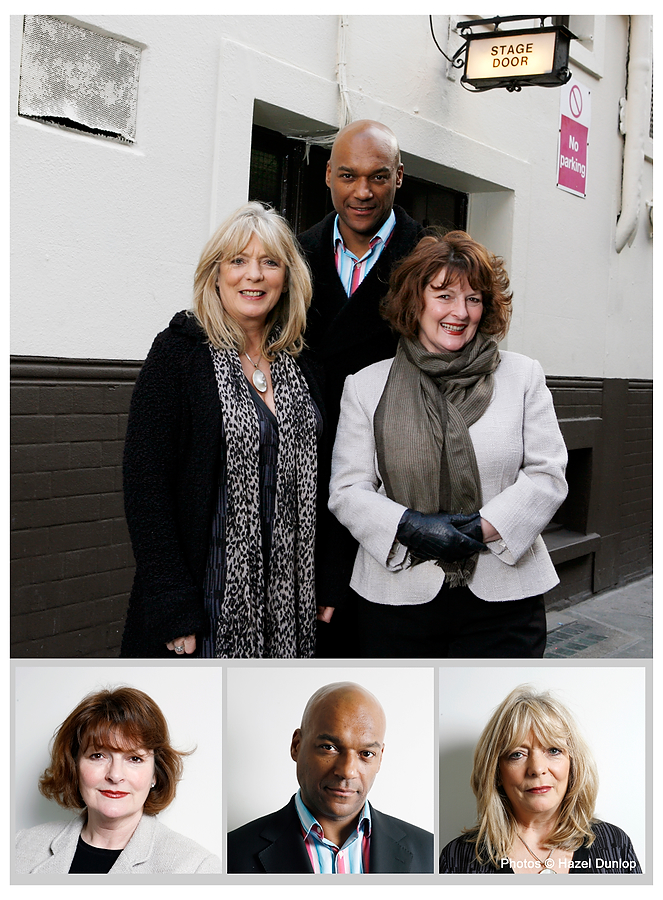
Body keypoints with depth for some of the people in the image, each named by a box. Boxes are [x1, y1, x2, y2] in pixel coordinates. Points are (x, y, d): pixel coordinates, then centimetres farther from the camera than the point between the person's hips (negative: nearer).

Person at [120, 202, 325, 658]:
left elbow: (315, 483, 12)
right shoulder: (178, 352, -7)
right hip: (211, 591, -4)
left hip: (291, 597, 5)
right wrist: (173, 611, -16)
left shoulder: (301, 364, 9)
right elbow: (145, 484, -12)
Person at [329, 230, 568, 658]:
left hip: (504, 597, 0)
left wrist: (483, 527, -13)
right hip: (397, 598, 0)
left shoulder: (523, 375, 8)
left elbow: (547, 475, 1)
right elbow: (347, 489, 3)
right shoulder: (366, 386, 7)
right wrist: (409, 526, -15)